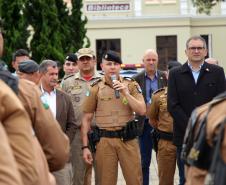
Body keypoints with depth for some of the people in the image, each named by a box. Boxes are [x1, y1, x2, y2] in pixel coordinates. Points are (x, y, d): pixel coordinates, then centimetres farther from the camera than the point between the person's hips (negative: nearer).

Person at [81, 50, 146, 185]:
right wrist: (85, 146, 1)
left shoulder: (131, 85, 6)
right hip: (104, 141, 0)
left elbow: (142, 111, -3)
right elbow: (87, 119, 6)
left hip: (128, 140, 0)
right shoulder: (95, 89, 4)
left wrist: (126, 93, -12)